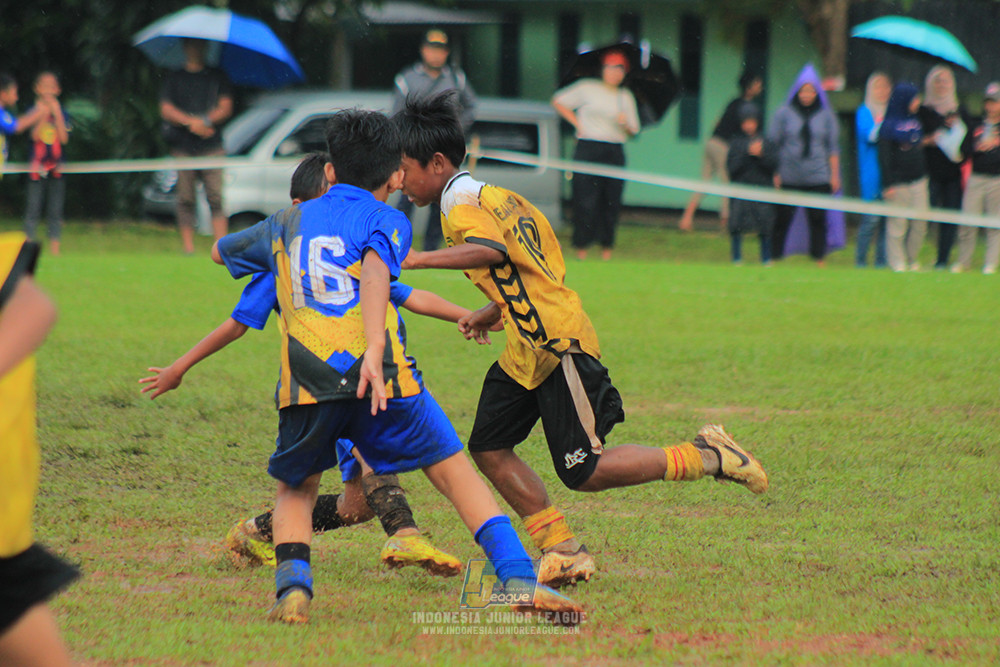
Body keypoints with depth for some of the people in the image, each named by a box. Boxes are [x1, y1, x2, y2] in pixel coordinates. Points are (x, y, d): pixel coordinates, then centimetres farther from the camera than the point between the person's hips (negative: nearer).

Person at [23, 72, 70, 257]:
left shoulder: (61, 112, 5)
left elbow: (64, 138, -6)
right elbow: (35, 135, -14)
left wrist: (57, 115, -14)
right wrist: (44, 114, -22)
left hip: (56, 167, 2)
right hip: (37, 165, -2)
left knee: (56, 212, 4)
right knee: (33, 209, -2)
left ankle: (54, 249, 7)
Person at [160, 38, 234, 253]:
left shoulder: (216, 76, 14)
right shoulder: (174, 78, 13)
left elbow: (226, 108, 6)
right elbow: (166, 110, 3)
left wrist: (205, 121, -12)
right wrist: (190, 122, -13)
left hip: (211, 146, 0)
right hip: (183, 147, 1)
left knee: (216, 198, -10)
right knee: (185, 199, -3)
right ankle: (188, 248, 0)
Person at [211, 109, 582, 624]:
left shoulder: (288, 224, 25)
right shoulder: (387, 220, 13)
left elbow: (219, 251, 42)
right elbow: (374, 270, -11)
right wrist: (375, 348, -24)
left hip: (307, 383, 2)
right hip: (380, 377, -2)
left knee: (296, 490, 23)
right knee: (454, 471, 9)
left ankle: (293, 587, -1)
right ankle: (518, 579, -3)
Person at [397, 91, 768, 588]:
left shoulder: (460, 202, -11)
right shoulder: (490, 195, 19)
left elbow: (490, 250, -33)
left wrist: (417, 260, -34)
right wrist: (493, 312, 25)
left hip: (560, 343, -10)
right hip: (528, 348, 10)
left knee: (583, 472, -10)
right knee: (488, 448, 5)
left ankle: (706, 456, 0)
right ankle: (561, 551, 7)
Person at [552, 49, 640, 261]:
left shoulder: (626, 97, 16)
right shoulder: (587, 88, 7)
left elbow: (634, 131, 17)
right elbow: (558, 102, 12)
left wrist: (625, 124, -7)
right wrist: (577, 124, 3)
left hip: (615, 152, 3)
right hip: (588, 149, -3)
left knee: (611, 201, -1)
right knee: (585, 199, -8)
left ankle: (606, 246, 8)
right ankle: (581, 246, -2)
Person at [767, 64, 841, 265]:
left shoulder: (826, 116, 8)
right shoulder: (783, 114, 4)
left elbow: (833, 148, 11)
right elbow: (773, 144, 5)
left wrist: (834, 175, 6)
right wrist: (774, 173, 0)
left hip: (818, 179, 1)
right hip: (789, 178, -1)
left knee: (818, 219, -2)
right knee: (782, 218, -1)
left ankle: (819, 259, 6)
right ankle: (774, 257, 8)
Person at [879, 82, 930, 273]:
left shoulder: (916, 121, 12)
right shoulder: (889, 126, -8)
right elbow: (884, 157, -11)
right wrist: (888, 184, -16)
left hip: (918, 180, 6)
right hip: (898, 183, -6)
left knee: (920, 223, 3)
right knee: (898, 223, -2)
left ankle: (912, 260, 17)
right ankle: (898, 263, 6)